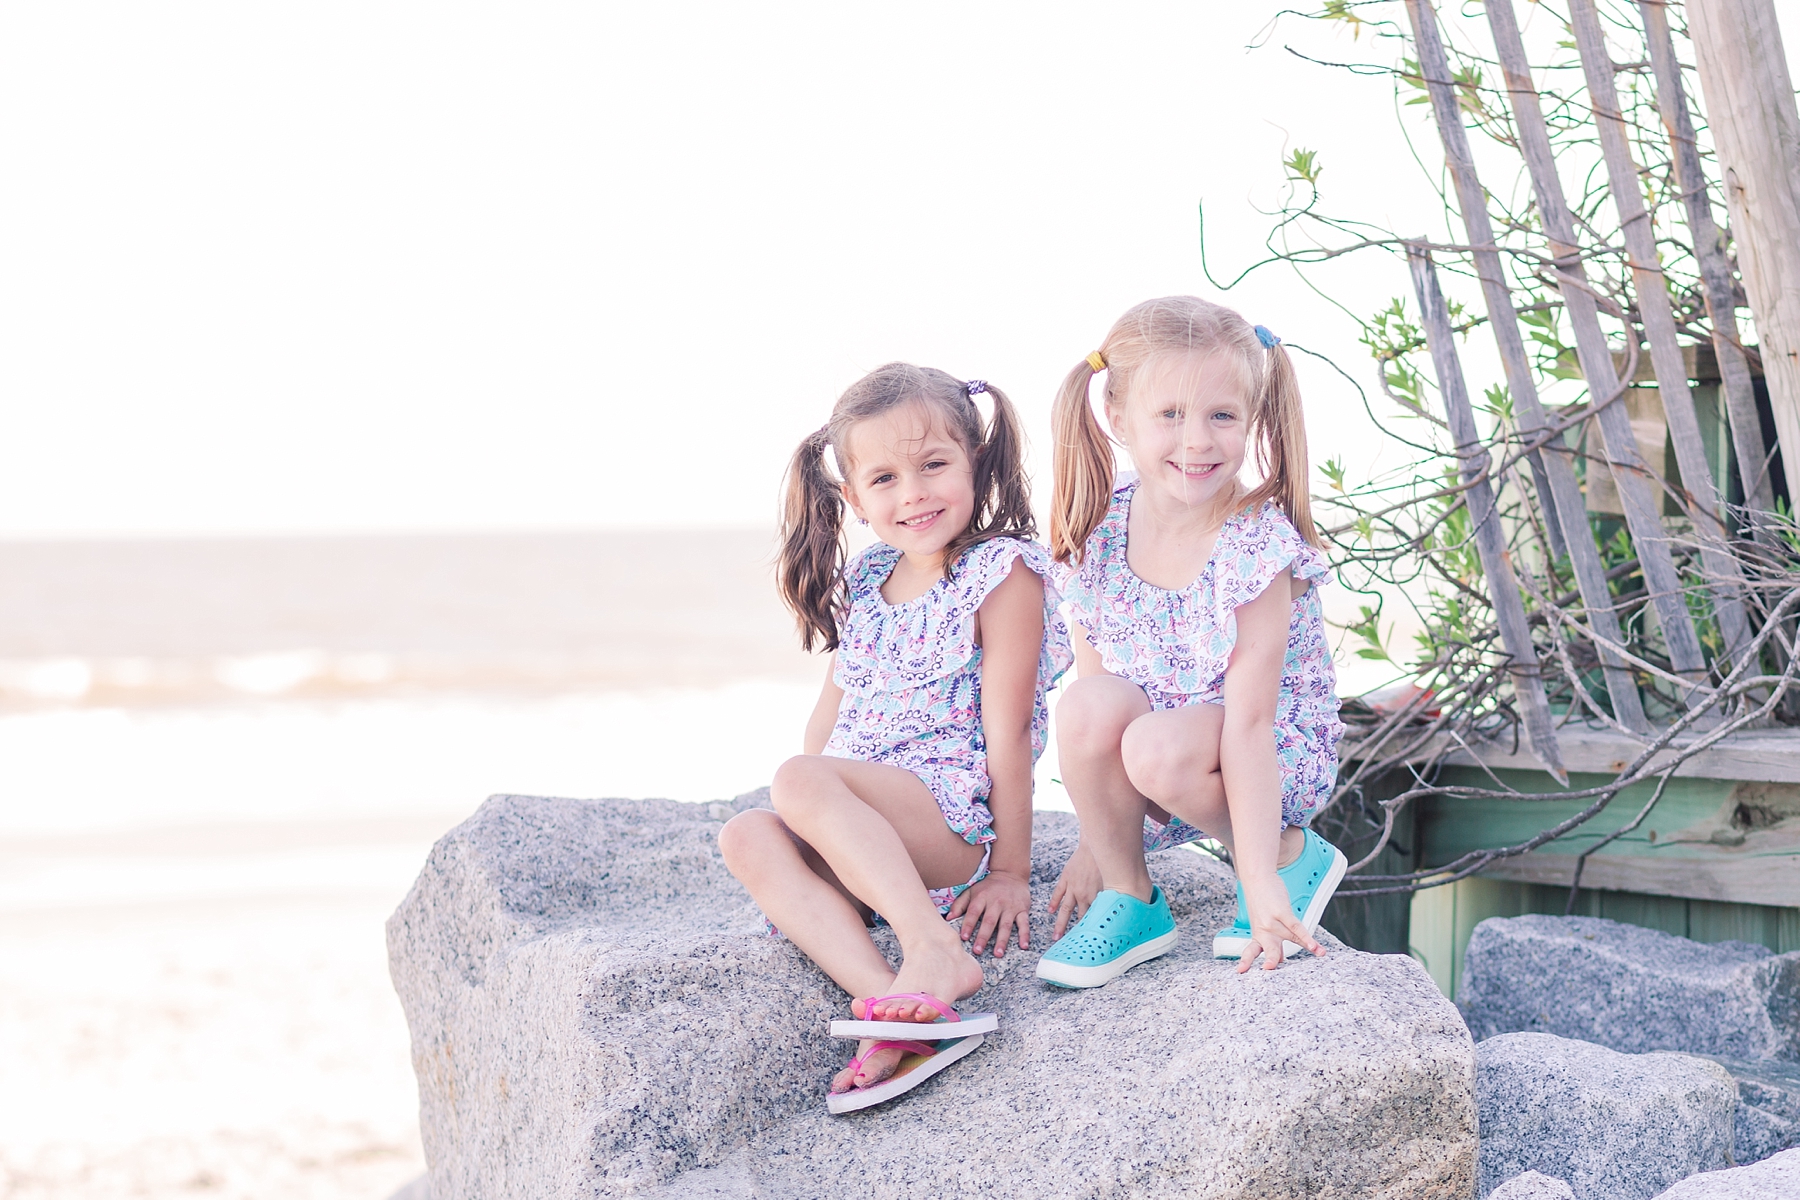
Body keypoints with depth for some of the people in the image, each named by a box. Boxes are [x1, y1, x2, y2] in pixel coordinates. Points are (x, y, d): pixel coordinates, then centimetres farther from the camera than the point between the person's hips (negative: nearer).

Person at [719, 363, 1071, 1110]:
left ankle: (936, 951, -39)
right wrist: (815, 822, 11)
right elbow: (833, 707, 23)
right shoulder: (865, 583, 17)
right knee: (747, 837, -21)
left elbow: (1007, 731, -9)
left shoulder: (1003, 572, -5)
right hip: (870, 841, 7)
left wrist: (1010, 873, -11)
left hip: (957, 822, -7)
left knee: (799, 779, -29)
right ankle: (892, 1004, -36)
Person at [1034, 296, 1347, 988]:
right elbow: (1092, 706, -1)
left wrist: (1260, 880, -28)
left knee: (1161, 748, -35)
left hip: (1275, 758, -4)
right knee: (1089, 704, -27)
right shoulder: (1096, 540, -7)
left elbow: (1249, 720, -27)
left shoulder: (1258, 547, -22)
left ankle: (1288, 857, -6)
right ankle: (1129, 903, -7)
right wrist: (1097, 841, -2)